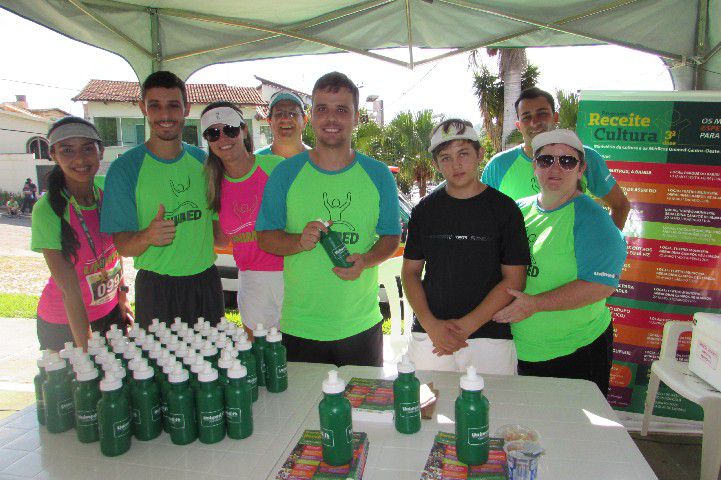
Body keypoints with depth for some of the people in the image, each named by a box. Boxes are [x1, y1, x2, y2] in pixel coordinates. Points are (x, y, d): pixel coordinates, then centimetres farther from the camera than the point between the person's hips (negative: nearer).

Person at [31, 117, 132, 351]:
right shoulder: (47, 211, -23)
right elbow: (69, 289, -25)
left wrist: (122, 295, 5)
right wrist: (86, 351, -25)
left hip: (110, 310, 5)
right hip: (65, 324, -4)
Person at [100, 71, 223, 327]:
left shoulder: (202, 160, 4)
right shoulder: (125, 168, -8)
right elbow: (123, 246, -10)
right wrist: (147, 236, -30)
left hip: (206, 281, 4)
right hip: (156, 286, -3)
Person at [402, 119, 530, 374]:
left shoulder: (505, 209, -2)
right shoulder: (425, 210, 6)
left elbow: (514, 280, -5)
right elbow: (410, 271, 7)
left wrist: (465, 326, -13)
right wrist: (431, 324, -8)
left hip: (490, 337, -2)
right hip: (428, 335, 2)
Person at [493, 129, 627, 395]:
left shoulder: (591, 219, -14)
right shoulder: (519, 210, 3)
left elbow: (602, 284, -22)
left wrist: (534, 304, -25)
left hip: (576, 352, -5)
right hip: (521, 351, 6)